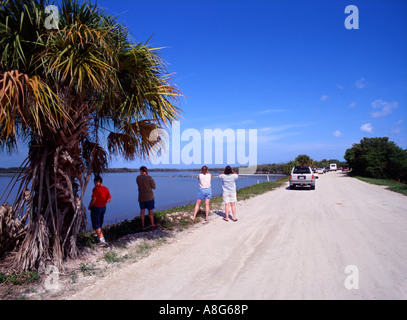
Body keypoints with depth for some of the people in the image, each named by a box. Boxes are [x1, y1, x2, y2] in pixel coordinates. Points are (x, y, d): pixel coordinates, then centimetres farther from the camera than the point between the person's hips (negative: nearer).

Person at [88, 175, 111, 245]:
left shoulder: (96, 189, -15)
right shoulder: (106, 189, 3)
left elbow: (94, 199, -19)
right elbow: (109, 199, 4)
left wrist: (89, 206, -4)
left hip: (96, 208, -7)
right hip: (103, 208, 7)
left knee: (96, 225, 0)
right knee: (100, 224, 23)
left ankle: (102, 239, -7)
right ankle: (99, 236, 36)